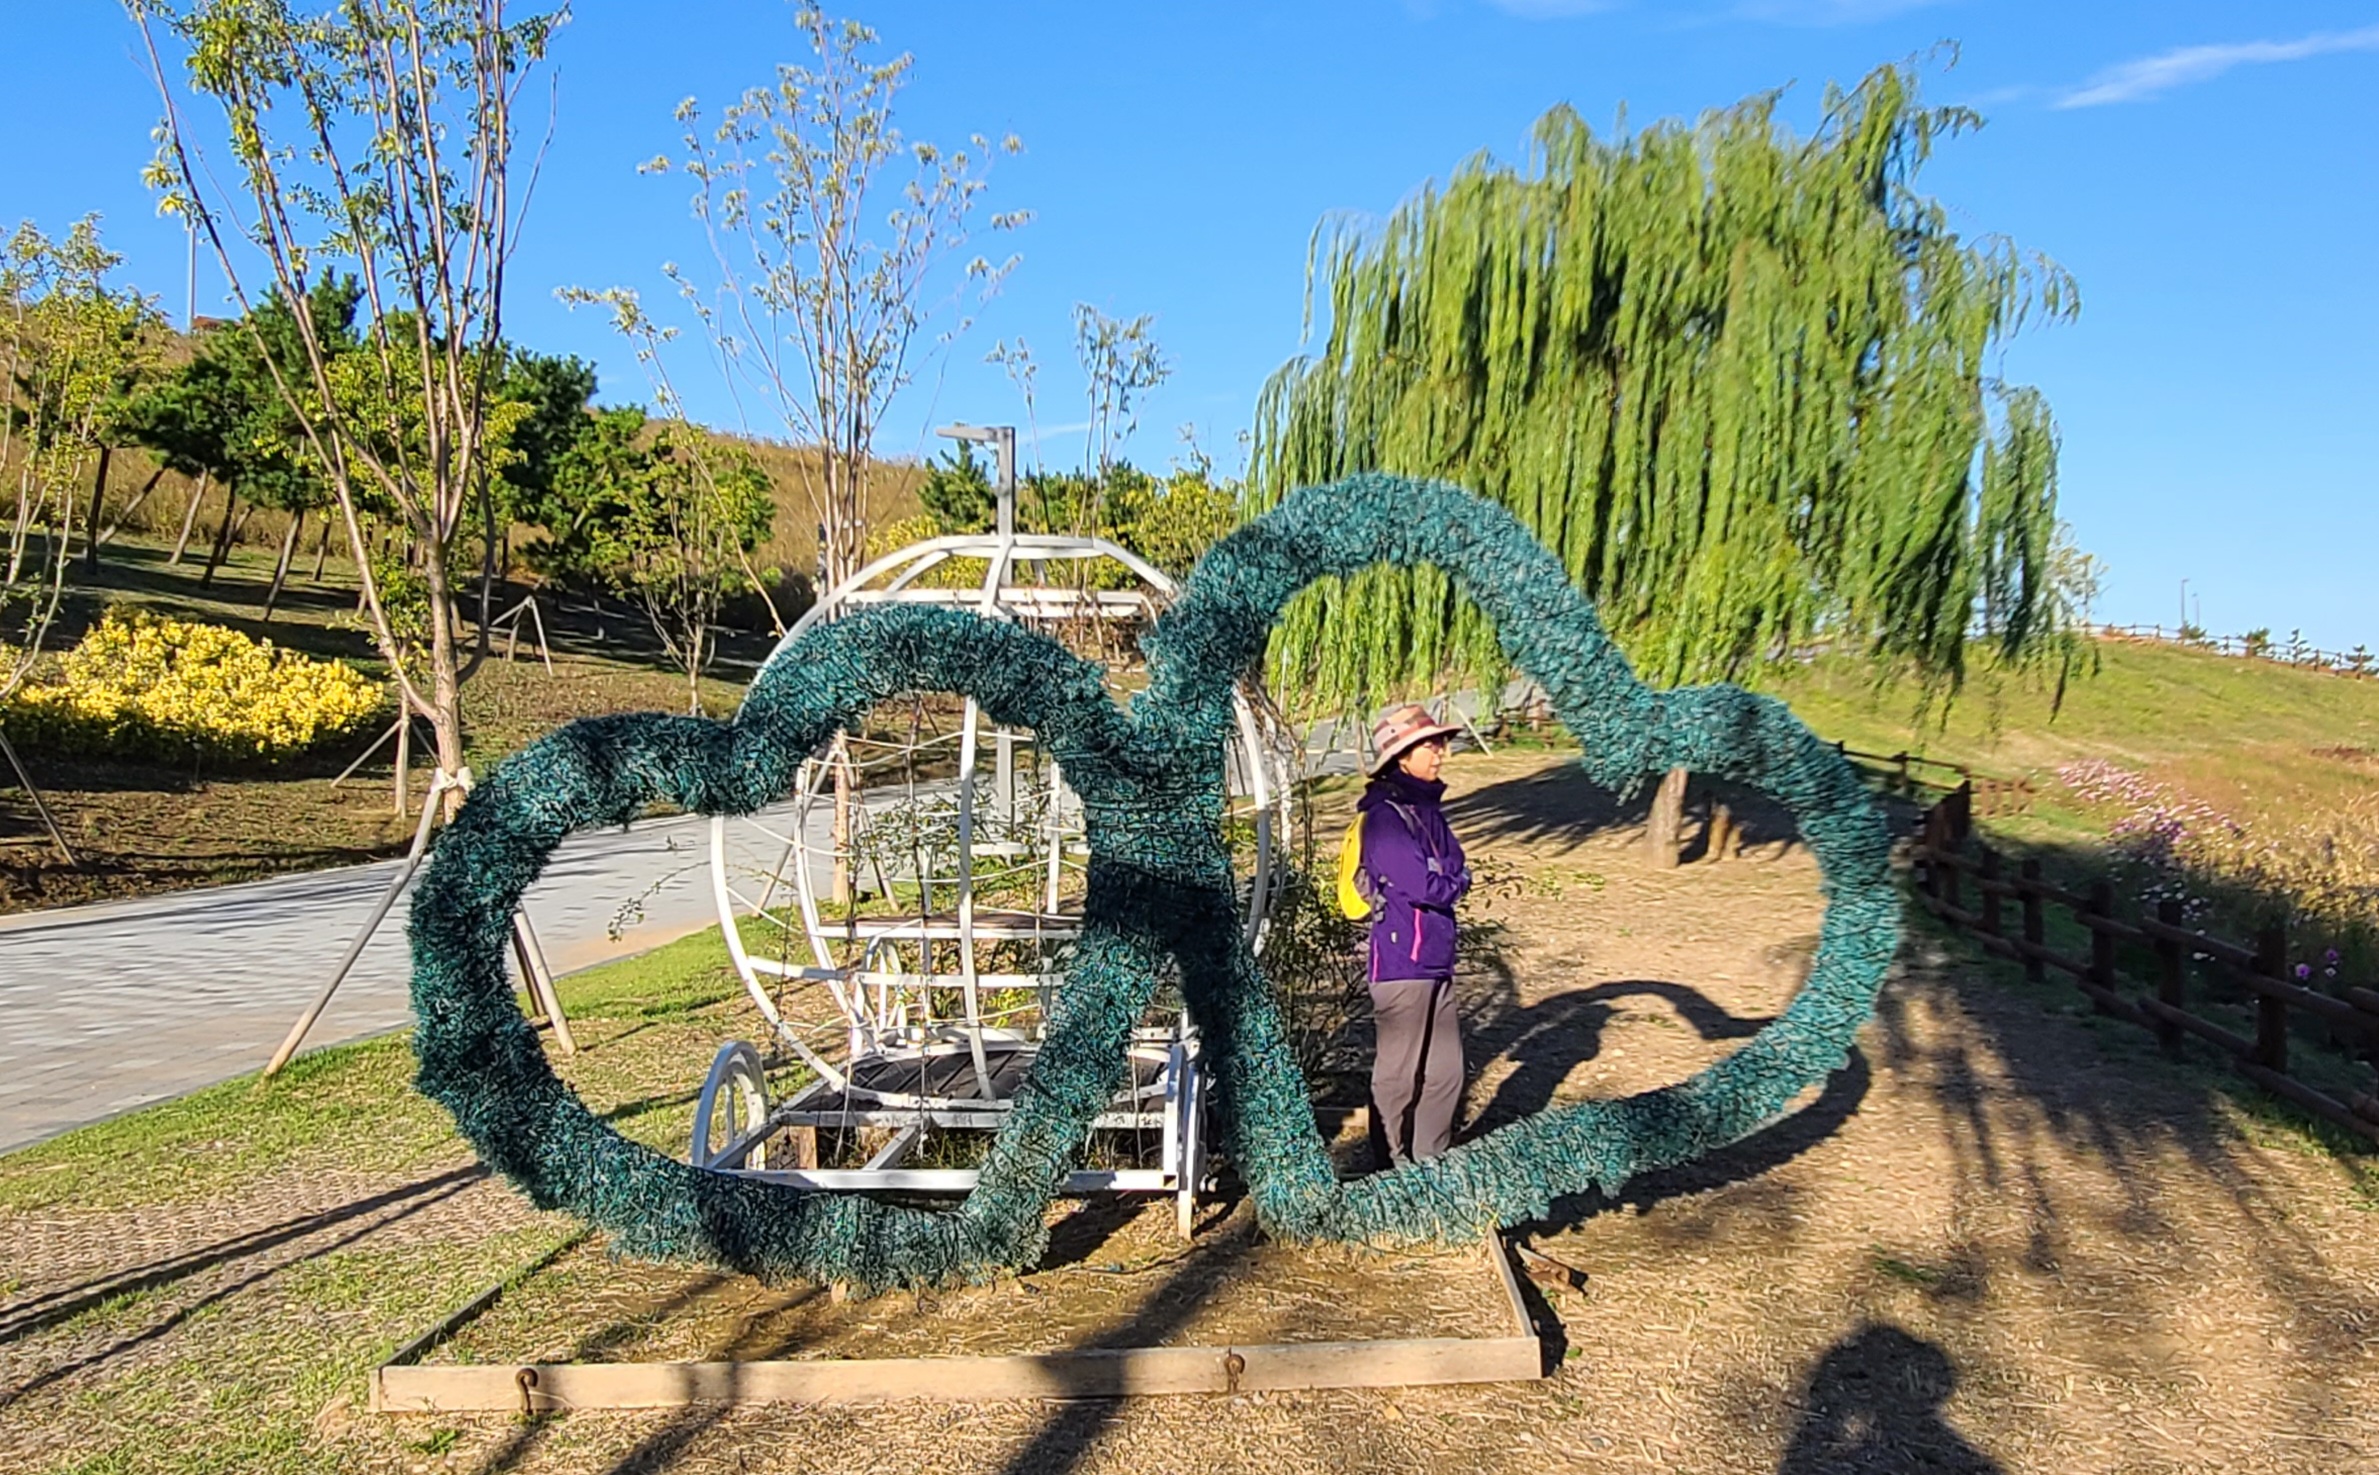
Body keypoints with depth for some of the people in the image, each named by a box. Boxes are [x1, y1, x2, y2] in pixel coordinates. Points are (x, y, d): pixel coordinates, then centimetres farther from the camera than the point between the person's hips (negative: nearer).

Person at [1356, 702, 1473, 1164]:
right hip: (1402, 960, -9)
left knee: (1446, 1071, 15)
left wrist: (1445, 882, -7)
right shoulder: (1385, 815, -17)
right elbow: (1424, 886, -23)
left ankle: (1431, 1163, 27)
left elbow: (1455, 868, 14)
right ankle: (1391, 1167, 16)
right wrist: (1456, 882, -4)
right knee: (1399, 1074, 4)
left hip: (1436, 960, 9)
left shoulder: (1427, 808, 11)